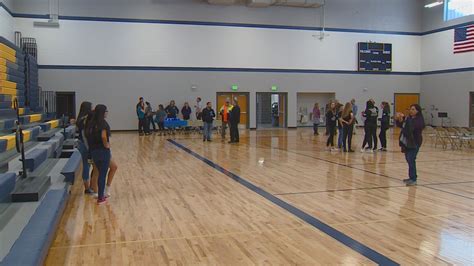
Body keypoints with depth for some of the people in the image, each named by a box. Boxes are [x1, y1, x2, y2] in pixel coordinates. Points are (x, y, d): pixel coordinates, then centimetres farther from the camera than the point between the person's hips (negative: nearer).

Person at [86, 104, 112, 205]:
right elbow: (103, 136, -27)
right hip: (103, 151, -7)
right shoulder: (103, 123, -15)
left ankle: (101, 194, 28)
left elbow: (87, 134, 7)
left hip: (93, 151, 7)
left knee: (100, 173, 20)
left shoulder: (91, 123, 6)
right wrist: (106, 145, -12)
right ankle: (100, 198, 8)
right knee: (103, 174, 3)